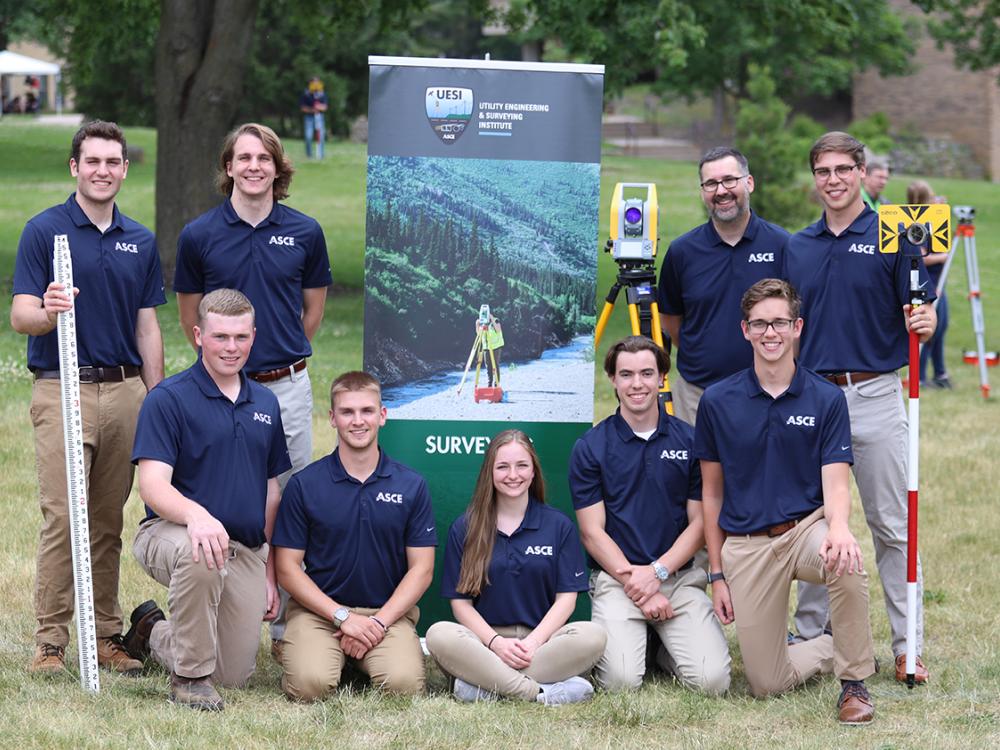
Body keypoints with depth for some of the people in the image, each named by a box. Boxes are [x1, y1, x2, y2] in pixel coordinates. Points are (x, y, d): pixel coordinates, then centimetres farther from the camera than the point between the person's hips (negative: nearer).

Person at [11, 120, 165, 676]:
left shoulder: (141, 241, 12)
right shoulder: (45, 230, -3)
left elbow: (147, 326, 15)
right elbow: (21, 317, -9)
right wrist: (48, 312, -32)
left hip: (125, 390, 4)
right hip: (63, 390, -4)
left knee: (109, 523, 9)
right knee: (62, 520, -8)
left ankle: (107, 635, 14)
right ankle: (51, 643, -4)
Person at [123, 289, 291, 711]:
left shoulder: (265, 404, 11)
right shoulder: (169, 399, -9)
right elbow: (153, 485, -19)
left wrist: (271, 572, 14)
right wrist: (195, 514, -40)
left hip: (246, 551, 6)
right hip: (170, 533, -6)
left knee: (235, 676, 2)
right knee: (198, 554, -42)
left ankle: (154, 633, 33)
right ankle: (190, 677, -21)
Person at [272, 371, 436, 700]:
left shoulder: (411, 485, 4)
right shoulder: (304, 485, 0)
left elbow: (421, 568, 3)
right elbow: (288, 568, -1)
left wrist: (379, 622, -10)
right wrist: (343, 616, -11)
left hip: (388, 613, 1)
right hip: (319, 609, -1)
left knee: (403, 684, -27)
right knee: (310, 685, -29)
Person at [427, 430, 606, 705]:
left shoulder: (559, 525, 9)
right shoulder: (464, 529, 9)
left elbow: (566, 597, 3)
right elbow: (460, 602, 4)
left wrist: (534, 642, -14)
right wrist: (496, 642, -14)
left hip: (542, 638, 1)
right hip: (486, 638, -1)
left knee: (593, 636, -31)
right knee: (439, 635, -33)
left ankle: (484, 685, -30)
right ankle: (544, 693, -36)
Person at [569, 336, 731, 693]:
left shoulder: (690, 441, 7)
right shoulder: (589, 448, 2)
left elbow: (699, 521, 6)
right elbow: (593, 532, -1)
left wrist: (658, 571, -9)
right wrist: (636, 583, -11)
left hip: (680, 575, 2)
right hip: (615, 577, -2)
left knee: (712, 678, -19)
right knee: (621, 680, -25)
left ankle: (665, 644, 14)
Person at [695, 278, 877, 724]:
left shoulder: (826, 399, -3)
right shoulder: (718, 402, 0)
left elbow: (835, 484, -11)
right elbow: (711, 494, 7)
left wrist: (839, 528, -34)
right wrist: (716, 575, 3)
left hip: (806, 527, -2)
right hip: (746, 544, 2)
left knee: (846, 562, -39)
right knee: (767, 685, -3)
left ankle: (855, 680, -18)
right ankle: (837, 650, 30)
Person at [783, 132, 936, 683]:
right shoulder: (796, 248, 11)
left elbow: (920, 314, -3)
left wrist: (923, 323, -25)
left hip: (875, 395, -4)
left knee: (892, 528, -1)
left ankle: (907, 648, 2)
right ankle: (810, 640, 17)